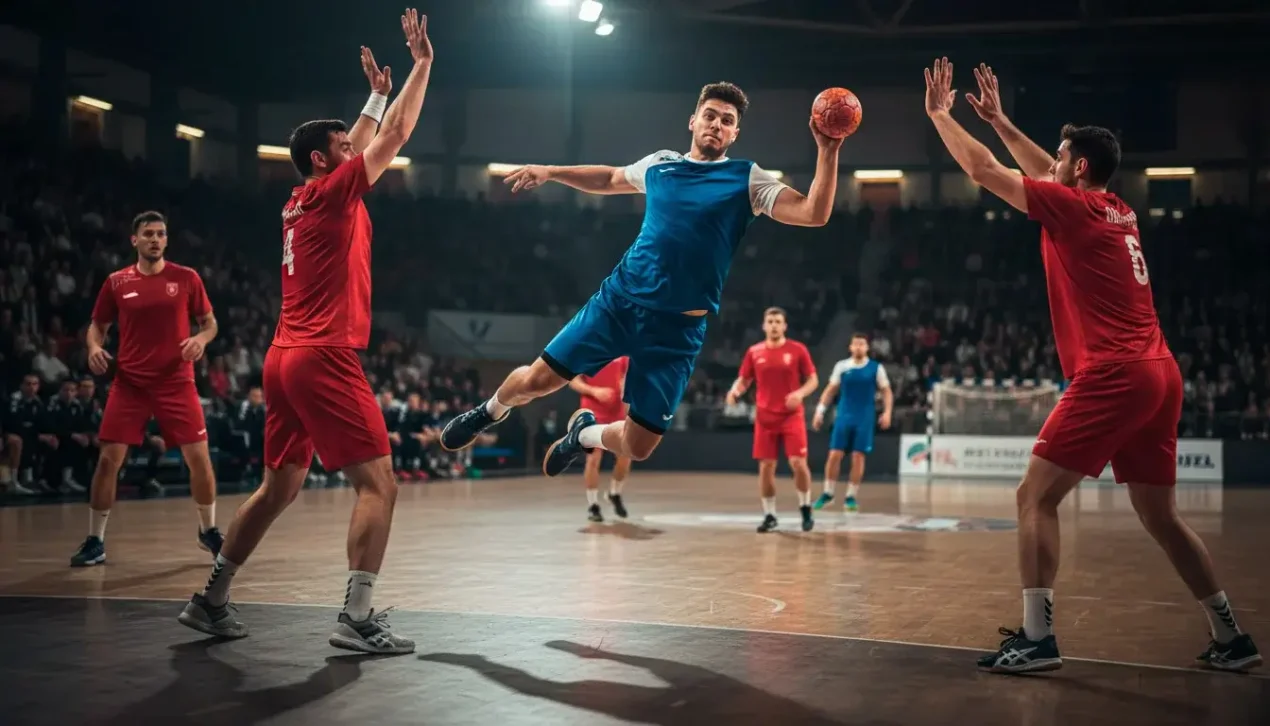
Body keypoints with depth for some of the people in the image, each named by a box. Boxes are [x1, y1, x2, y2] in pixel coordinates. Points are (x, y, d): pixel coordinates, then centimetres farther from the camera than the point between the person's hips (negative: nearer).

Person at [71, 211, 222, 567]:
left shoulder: (186, 278, 1)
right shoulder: (116, 282, 4)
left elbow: (209, 322, 8)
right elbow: (97, 325, 13)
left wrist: (201, 340, -14)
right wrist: (94, 347, -8)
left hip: (176, 381, -1)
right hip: (129, 382, 1)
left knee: (198, 456, -3)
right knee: (109, 458, -5)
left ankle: (208, 531, 18)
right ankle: (94, 540, 7)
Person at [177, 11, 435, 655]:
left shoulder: (303, 203, 18)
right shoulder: (329, 194, -5)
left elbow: (362, 141, 35)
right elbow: (395, 136, -5)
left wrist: (377, 94, 39)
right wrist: (423, 62, 2)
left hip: (286, 359, 9)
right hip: (324, 359, -9)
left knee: (278, 488, 17)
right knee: (378, 484, -9)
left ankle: (211, 601, 22)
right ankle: (357, 618, -16)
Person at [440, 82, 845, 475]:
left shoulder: (748, 180, -3)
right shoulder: (660, 164, 8)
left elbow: (813, 213, -17)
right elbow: (609, 179, 29)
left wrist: (827, 151, -29)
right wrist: (550, 172, 19)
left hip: (678, 326, -2)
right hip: (619, 299, 2)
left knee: (637, 447, 2)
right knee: (535, 380, -1)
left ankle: (585, 433, 37)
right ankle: (491, 411, 35)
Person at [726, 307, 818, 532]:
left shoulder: (798, 349, -1)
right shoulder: (754, 352, 5)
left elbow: (813, 380, 1)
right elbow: (743, 380, 11)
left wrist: (800, 393, -19)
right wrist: (735, 390, -12)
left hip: (792, 417, -2)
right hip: (765, 418, 2)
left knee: (798, 463, -9)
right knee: (766, 466, 1)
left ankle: (805, 508, 13)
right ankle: (769, 515, 12)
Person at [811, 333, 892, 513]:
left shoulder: (876, 368, 0)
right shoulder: (841, 366, 4)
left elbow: (886, 391, 3)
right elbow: (830, 390, 9)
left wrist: (887, 412, -11)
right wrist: (820, 411, 2)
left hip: (864, 419, -1)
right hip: (844, 416, 1)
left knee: (858, 457, -2)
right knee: (834, 455, -4)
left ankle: (851, 497, 7)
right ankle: (827, 493, 9)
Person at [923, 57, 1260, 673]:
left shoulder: (1071, 206, -4)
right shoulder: (1119, 212, 18)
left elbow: (982, 170, 0)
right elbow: (1044, 173, 35)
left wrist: (938, 113, 12)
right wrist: (998, 120, 40)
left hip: (1112, 376, -9)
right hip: (1159, 374, 9)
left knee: (1036, 497, -5)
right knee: (1159, 514, 15)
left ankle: (1036, 639, -10)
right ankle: (1231, 639, 18)